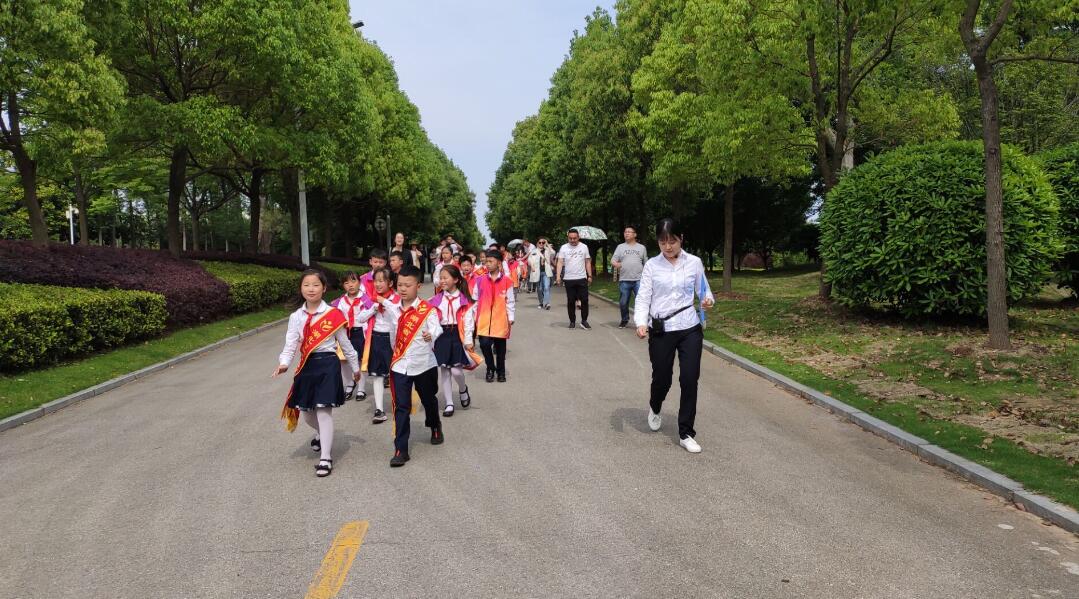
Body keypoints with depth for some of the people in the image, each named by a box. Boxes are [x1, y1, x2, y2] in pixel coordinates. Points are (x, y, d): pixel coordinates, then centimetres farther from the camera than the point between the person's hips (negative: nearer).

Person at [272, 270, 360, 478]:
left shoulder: (333, 315, -4)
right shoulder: (296, 317, 5)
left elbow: (345, 343, 5)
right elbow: (290, 344, -2)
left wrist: (355, 367, 12)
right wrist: (284, 363, -21)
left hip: (328, 364, -4)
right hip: (307, 365, 4)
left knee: (324, 410, -9)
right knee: (306, 411, 13)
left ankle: (325, 458, -2)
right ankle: (321, 434, 47)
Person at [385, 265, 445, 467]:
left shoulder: (427, 310, -12)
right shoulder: (394, 311, 3)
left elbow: (436, 328, -24)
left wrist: (432, 335, -44)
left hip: (424, 364, -2)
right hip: (400, 366, 2)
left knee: (429, 400, 19)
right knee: (401, 407, -2)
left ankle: (435, 426, 48)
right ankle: (400, 449, 1)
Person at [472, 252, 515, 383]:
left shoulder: (506, 281, -2)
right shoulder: (480, 281, 2)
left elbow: (510, 301, 2)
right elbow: (475, 301, 7)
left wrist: (510, 318, 1)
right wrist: (474, 317, 6)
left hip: (500, 319, -1)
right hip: (484, 319, 1)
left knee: (500, 347, 9)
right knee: (485, 344, -10)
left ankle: (501, 372, 26)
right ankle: (490, 369, 14)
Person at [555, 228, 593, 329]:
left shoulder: (584, 247, 4)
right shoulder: (564, 247, 1)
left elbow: (588, 262, 8)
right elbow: (560, 262, -3)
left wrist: (590, 276, 3)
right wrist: (558, 276, -14)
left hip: (582, 279, 0)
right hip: (569, 279, 0)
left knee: (584, 300, -2)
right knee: (571, 301, 6)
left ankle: (584, 321, 9)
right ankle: (572, 321, 17)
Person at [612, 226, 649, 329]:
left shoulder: (641, 248, 12)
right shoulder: (620, 247, 11)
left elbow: (646, 264, 14)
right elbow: (613, 260, 3)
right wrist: (615, 264, -20)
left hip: (639, 280, -1)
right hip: (624, 281, 1)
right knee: (623, 303, 8)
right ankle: (624, 320, 28)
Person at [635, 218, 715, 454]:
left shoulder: (694, 262, 1)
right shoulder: (651, 266, -2)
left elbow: (704, 290, 7)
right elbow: (643, 298, -4)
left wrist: (708, 300, -17)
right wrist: (641, 323, -21)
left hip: (690, 329, 1)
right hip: (661, 331, 0)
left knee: (690, 380, -3)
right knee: (662, 379, 9)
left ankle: (686, 434, 11)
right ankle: (654, 408, 45)